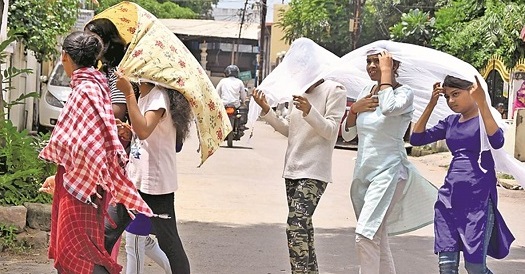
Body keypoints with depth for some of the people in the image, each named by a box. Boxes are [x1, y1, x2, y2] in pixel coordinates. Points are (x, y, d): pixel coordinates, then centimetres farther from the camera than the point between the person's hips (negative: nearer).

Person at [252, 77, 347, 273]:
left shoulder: (334, 90, -7)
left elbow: (330, 130, -12)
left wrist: (309, 111, -29)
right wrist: (266, 110, 4)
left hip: (314, 172, -8)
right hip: (293, 169, 8)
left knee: (296, 226, -18)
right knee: (302, 226, 12)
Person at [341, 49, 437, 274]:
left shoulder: (404, 93, -7)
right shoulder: (367, 91, 11)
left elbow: (388, 108, -33)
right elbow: (346, 134, 14)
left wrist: (386, 72, -20)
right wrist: (354, 109, -4)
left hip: (388, 172, -8)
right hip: (362, 171, 8)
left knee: (365, 236, -21)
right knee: (377, 240, 14)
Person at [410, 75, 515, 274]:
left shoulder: (485, 117, -3)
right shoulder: (451, 122, 13)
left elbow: (497, 142, -24)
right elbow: (416, 138, 8)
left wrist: (482, 103, -28)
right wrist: (431, 104, 2)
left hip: (478, 197, -5)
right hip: (451, 196, 5)